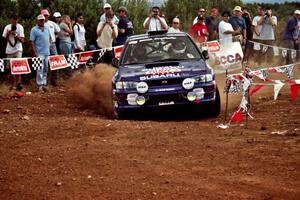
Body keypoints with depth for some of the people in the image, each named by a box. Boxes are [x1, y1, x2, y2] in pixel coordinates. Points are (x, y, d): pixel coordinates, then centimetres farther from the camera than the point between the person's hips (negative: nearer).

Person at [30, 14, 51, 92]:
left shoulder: (47, 28, 14)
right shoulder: (34, 30, -4)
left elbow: (49, 37, 30)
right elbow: (32, 41, -7)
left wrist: (50, 43, 11)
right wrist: (35, 52, -14)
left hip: (47, 52, 6)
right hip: (39, 53, -6)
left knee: (46, 69, 9)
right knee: (40, 69, -11)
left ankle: (44, 84, 17)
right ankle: (40, 85, -10)